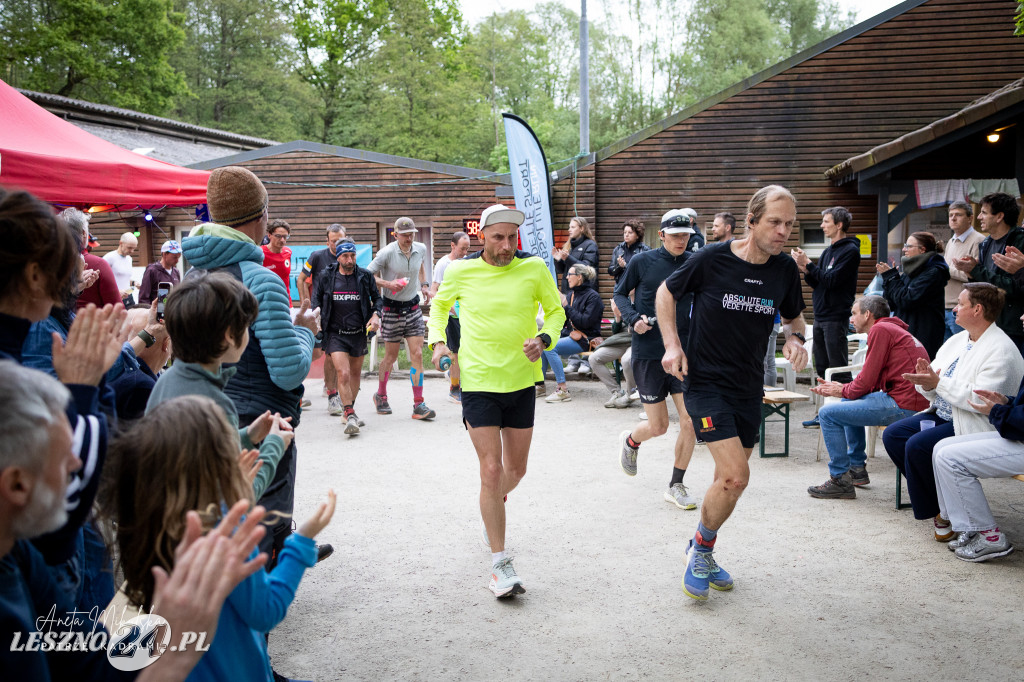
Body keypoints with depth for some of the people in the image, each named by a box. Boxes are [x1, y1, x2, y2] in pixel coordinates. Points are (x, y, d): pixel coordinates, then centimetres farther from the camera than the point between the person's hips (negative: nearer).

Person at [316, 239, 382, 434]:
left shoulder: (365, 276, -1)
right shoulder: (326, 277, -2)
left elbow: (377, 298, 11)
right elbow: (317, 302, 10)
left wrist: (376, 314, -6)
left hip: (359, 333, 2)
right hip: (335, 334, -2)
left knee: (356, 373, 16)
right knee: (343, 374, -17)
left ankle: (350, 411, 35)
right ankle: (350, 417, -14)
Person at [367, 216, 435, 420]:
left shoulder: (421, 249, 1)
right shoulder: (387, 252, -15)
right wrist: (388, 284, -23)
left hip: (413, 306, 4)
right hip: (392, 309, -4)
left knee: (417, 354, -4)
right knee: (391, 357, 5)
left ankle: (418, 404, -2)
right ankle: (380, 396, 29)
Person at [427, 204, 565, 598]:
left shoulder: (534, 268, -4)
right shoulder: (461, 271, -4)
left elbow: (556, 311, 9)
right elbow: (439, 306, 16)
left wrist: (544, 338, -11)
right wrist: (438, 342, -1)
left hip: (521, 381, 3)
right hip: (478, 383, -2)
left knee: (516, 468, 14)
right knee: (491, 469, -9)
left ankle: (491, 511, 49)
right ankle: (499, 563, 1)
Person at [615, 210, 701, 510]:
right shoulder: (642, 262, -3)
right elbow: (620, 293, 8)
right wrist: (633, 319, -9)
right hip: (648, 353, -2)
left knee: (690, 422, -5)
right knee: (658, 426, 1)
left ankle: (676, 486, 14)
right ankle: (630, 441, 37)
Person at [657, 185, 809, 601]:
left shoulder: (785, 270, -1)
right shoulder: (711, 259, -13)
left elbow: (793, 316, 17)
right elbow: (666, 293, 2)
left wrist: (794, 338, -5)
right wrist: (672, 345, -9)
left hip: (749, 388, 6)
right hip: (705, 382, -5)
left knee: (730, 477, 13)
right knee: (735, 476, -17)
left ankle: (701, 552, 37)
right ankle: (702, 548, 9)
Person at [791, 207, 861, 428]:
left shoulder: (850, 250, -8)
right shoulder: (828, 251, 17)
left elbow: (832, 280, -18)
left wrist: (808, 265, -14)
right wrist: (806, 270, -2)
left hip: (836, 318, -9)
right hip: (820, 317, 9)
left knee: (839, 369, -6)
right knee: (822, 368, 11)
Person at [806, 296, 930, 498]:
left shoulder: (880, 329, -9)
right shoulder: (894, 329, 23)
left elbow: (867, 380, -12)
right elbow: (874, 382, 19)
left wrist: (842, 390, 6)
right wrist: (840, 388, 11)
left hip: (903, 405, -11)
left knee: (828, 413, -9)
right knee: (848, 402, 29)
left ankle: (840, 481, -3)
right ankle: (857, 468, 32)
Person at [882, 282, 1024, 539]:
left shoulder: (1001, 350, -15)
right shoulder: (957, 340, 12)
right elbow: (935, 390, 11)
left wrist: (938, 382, -25)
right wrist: (927, 381, -13)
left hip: (973, 425, -9)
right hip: (942, 415, 9)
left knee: (917, 445, -27)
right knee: (892, 434, -5)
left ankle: (942, 512, -6)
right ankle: (927, 493, 4)